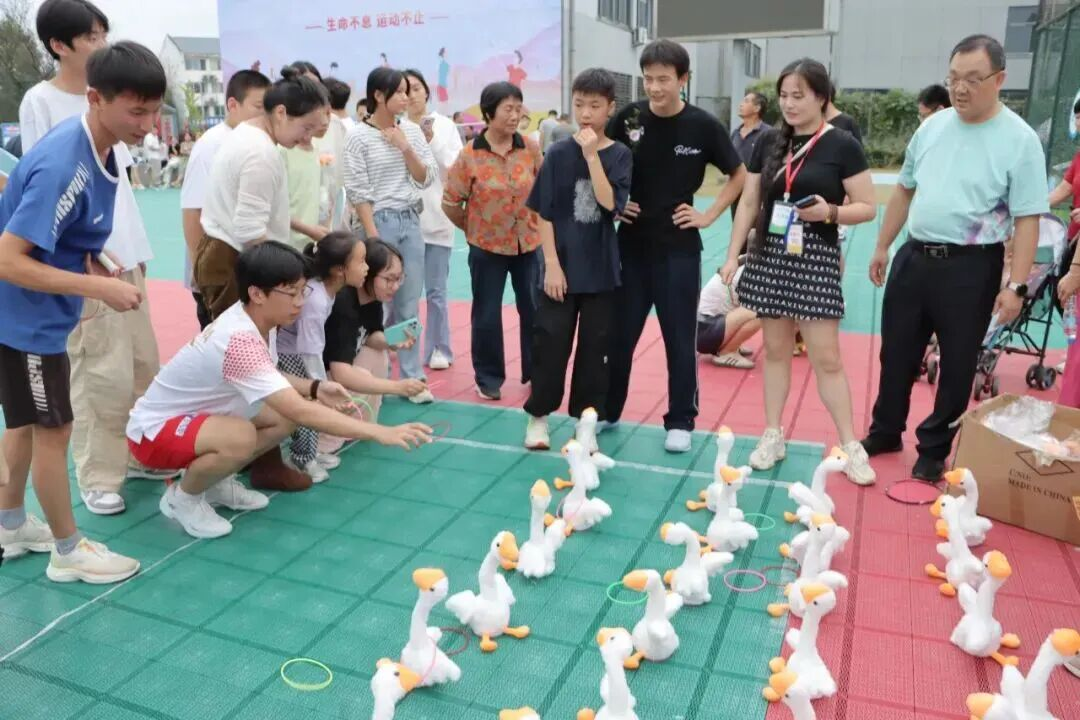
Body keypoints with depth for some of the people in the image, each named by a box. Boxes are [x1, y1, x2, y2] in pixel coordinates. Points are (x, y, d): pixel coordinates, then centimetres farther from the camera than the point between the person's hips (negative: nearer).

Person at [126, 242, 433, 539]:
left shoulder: (256, 320, -7)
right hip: (155, 430, -9)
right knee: (241, 438, -36)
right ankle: (181, 497, -5)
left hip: (194, 415, 9)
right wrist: (381, 433, -43)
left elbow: (269, 378, 10)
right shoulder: (240, 341, -36)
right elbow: (302, 412, -41)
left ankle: (214, 482, 15)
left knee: (284, 418, -4)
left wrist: (315, 387, -9)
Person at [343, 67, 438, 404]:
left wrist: (405, 148, -8)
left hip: (411, 221, 4)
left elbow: (427, 180, 5)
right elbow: (357, 192, -8)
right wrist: (372, 237, -13)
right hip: (379, 222, -4)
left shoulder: (412, 131, 7)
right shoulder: (359, 137, -5)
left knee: (409, 304, 7)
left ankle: (412, 378, 14)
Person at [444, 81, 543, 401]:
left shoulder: (530, 149, -4)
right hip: (487, 247, -2)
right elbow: (450, 203, -5)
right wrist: (474, 229, 5)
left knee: (534, 310, 10)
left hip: (528, 244, 3)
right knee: (487, 315, 6)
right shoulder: (470, 155, -13)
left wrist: (537, 225, 7)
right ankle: (489, 378, 22)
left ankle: (535, 373, 26)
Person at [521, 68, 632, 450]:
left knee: (595, 347, 7)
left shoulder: (620, 155, 0)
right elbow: (544, 214, -2)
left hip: (601, 269, 1)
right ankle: (538, 415, 18)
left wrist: (591, 154, -19)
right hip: (561, 267, 0)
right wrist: (552, 265, -8)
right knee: (549, 343, 2)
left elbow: (610, 203, -16)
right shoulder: (558, 153, -1)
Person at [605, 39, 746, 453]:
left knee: (679, 338, 5)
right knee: (619, 334, 9)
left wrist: (709, 215, -2)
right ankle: (607, 411, 25)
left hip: (678, 247, -2)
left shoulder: (702, 126, -6)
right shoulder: (629, 118, -3)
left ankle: (681, 422, 18)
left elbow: (739, 175, 6)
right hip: (631, 244, 2)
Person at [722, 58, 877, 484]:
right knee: (775, 350, 11)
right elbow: (748, 204, 10)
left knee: (826, 357, -2)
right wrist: (732, 256, 5)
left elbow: (867, 208, -4)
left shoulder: (842, 146, -5)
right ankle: (773, 436, 21)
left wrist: (830, 212, -22)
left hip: (816, 260, -4)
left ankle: (850, 445, 10)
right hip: (769, 256, 4)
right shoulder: (769, 144, 7)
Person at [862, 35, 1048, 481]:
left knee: (957, 366, 8)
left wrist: (1016, 285, -17)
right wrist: (882, 247, 15)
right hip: (914, 257, 5)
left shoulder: (1019, 140, -9)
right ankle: (886, 432, 31)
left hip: (971, 267, -4)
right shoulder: (932, 127, 5)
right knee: (897, 354, 13)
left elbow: (1027, 219, -12)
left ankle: (935, 449, 23)